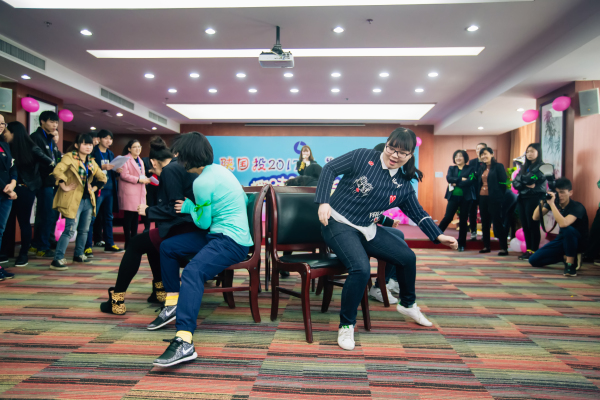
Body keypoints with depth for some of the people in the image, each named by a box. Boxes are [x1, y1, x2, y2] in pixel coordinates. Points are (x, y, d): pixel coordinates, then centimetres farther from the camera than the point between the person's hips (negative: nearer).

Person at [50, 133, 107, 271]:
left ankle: (79, 255, 30)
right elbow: (57, 171, -25)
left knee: (84, 229, 15)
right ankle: (57, 260, -6)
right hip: (73, 200, -8)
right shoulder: (69, 157, -8)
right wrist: (64, 187, -21)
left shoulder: (91, 162, 15)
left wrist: (94, 188, 11)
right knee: (70, 230, -11)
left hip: (88, 200, 8)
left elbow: (102, 178, 24)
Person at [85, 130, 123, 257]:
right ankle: (87, 247, -3)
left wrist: (117, 171, -1)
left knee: (108, 217, 12)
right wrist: (102, 168, -24)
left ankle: (109, 244, 19)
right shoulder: (93, 152, -4)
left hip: (109, 189, 7)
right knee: (91, 217, -6)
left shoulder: (111, 154, 17)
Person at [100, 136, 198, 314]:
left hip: (183, 230, -10)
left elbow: (175, 208, -15)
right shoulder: (181, 166, 19)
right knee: (150, 239, 29)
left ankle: (117, 301, 11)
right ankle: (160, 290, 33)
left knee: (135, 244, 6)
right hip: (194, 227, 10)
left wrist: (148, 211, -1)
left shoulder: (169, 170, -9)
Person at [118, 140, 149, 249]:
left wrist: (146, 180, 6)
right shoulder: (125, 159, -4)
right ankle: (128, 243, -2)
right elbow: (124, 175, -15)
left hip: (139, 192, 8)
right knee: (129, 216, -7)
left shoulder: (140, 161, 22)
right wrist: (139, 179, -17)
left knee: (136, 216, 8)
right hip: (129, 192, -7)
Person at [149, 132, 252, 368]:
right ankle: (173, 304, 22)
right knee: (167, 247, 12)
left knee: (193, 271, -35)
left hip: (232, 241, -10)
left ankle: (184, 342, -48)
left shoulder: (202, 182, -16)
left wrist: (190, 207, 10)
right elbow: (243, 199, 23)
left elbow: (203, 222, -9)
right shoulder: (219, 169, 11)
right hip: (218, 234, 10)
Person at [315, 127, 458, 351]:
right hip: (338, 223, -6)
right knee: (361, 269, -29)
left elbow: (418, 214, 13)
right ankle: (346, 326, -8)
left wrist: (438, 236, 3)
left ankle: (407, 305, 35)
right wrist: (323, 201, -18)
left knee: (408, 257, 6)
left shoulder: (403, 186, 5)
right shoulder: (363, 157, -9)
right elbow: (330, 169, -8)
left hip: (367, 230, 6)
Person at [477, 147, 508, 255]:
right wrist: (479, 195, 8)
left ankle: (504, 248, -1)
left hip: (494, 199, -7)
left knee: (497, 222, -6)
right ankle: (486, 246, 19)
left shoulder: (498, 166, -4)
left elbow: (503, 182, -8)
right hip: (482, 198, 7)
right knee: (485, 223, 10)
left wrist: (499, 196, -11)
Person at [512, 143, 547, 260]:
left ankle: (534, 251, 1)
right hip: (522, 198, 7)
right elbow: (515, 183, 6)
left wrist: (521, 179, 3)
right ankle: (528, 250, 13)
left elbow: (529, 179, -16)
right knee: (525, 225, 7)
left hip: (534, 198, -6)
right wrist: (527, 185, -11)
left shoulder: (542, 166, -3)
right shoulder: (524, 167, 17)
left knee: (533, 225, -5)